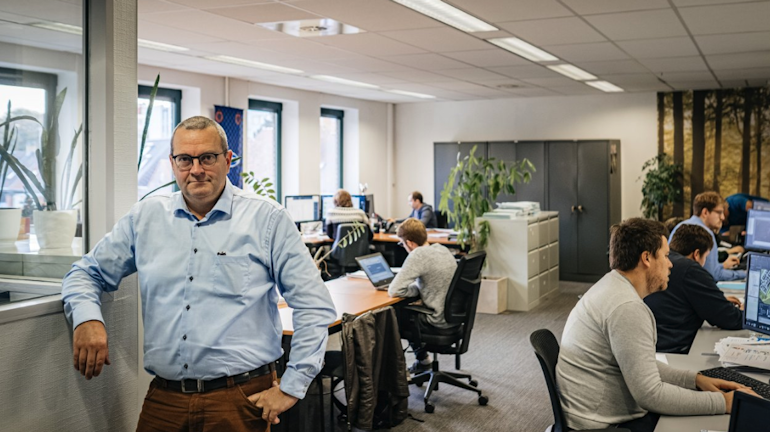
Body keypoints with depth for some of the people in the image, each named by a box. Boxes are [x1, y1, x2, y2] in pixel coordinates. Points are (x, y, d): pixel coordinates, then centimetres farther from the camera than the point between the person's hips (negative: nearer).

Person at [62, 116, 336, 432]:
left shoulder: (267, 219, -4)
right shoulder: (145, 217, 8)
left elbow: (315, 307, -6)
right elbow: (86, 273, 14)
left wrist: (291, 388, -9)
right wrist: (87, 318, -8)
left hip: (242, 398, -3)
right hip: (163, 397, 3)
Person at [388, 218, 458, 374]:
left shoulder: (419, 255, -21)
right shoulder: (443, 249, 3)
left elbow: (394, 291, -24)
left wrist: (417, 289, -9)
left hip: (440, 321, -8)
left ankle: (422, 358, 27)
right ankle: (422, 358, 32)